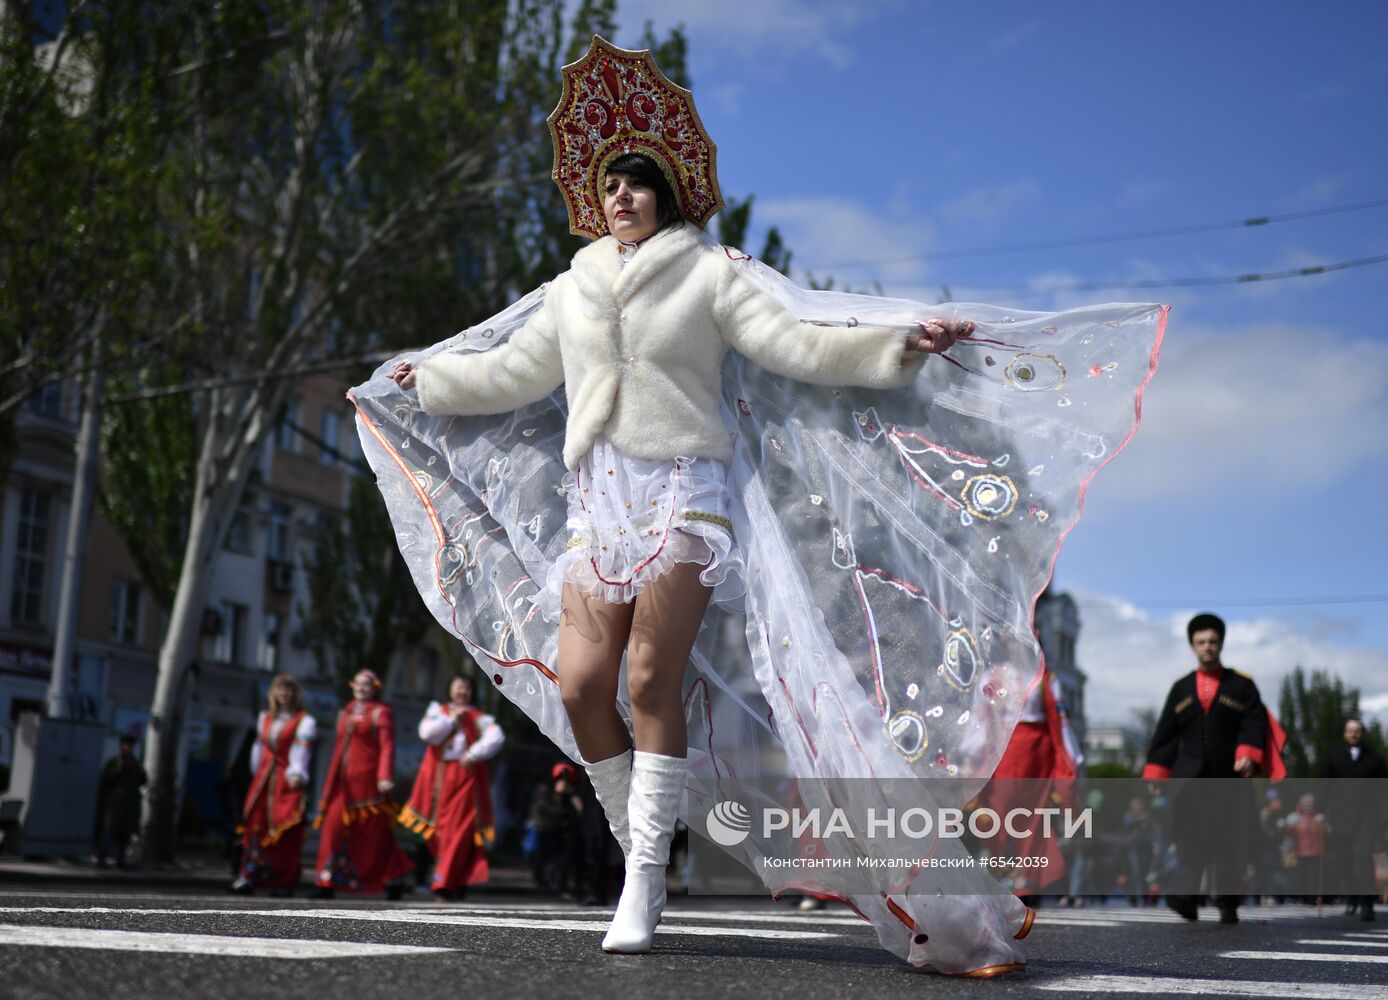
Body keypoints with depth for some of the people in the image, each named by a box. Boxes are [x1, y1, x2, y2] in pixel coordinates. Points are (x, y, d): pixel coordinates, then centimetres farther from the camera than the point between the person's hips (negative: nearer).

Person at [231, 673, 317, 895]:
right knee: (256, 824, -5)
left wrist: (296, 774, -27)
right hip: (264, 779, 5)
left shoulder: (304, 721, 0)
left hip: (287, 781, -5)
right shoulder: (265, 718, 19)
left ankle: (285, 883, 0)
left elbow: (301, 749, -13)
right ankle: (248, 877, -8)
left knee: (286, 831, -6)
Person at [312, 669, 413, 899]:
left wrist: (385, 776, -21)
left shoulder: (381, 712, -1)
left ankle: (395, 881, 15)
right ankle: (327, 884, -1)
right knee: (333, 827, -4)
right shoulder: (345, 713, 18)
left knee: (375, 832, 0)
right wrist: (331, 781, 18)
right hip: (344, 782, 6)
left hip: (367, 780, -6)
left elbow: (387, 747, -10)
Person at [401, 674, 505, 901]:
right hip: (438, 779, 2)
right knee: (437, 832, 1)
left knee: (458, 832, -10)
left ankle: (445, 883, -10)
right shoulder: (437, 710, 16)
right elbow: (427, 733, -3)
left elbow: (496, 737, -9)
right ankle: (458, 882, 13)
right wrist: (451, 720, -4)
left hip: (465, 778, -2)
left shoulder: (479, 718, 9)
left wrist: (474, 754, -16)